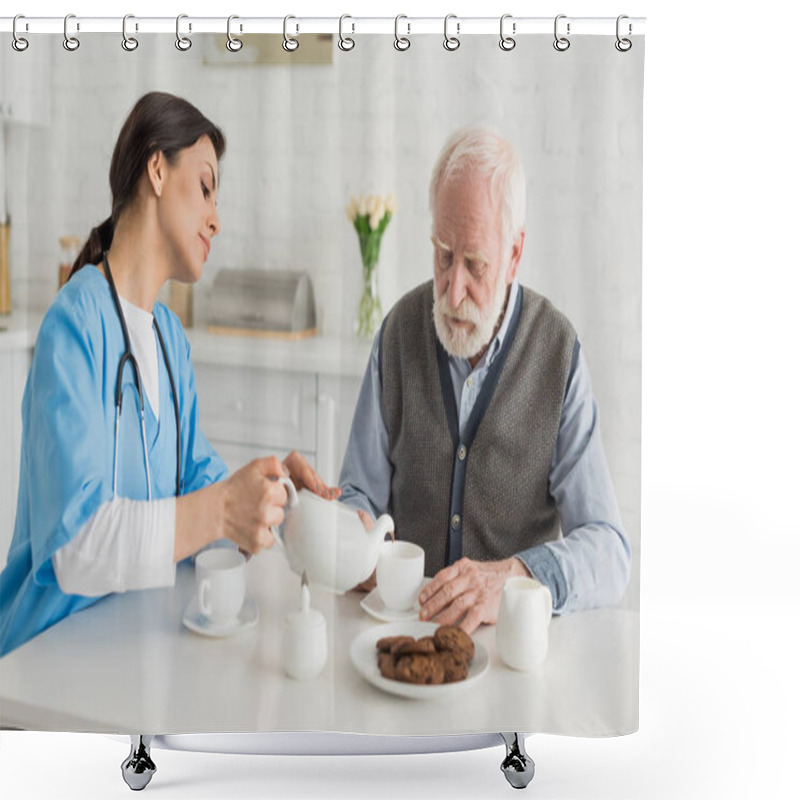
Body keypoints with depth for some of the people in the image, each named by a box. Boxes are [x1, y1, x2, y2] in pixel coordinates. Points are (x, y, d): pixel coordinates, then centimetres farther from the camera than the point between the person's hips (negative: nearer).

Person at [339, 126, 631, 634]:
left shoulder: (559, 353, -6)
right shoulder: (400, 330, 4)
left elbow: (610, 553, -10)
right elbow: (362, 492, 9)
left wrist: (512, 577, -27)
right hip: (405, 620, 3)